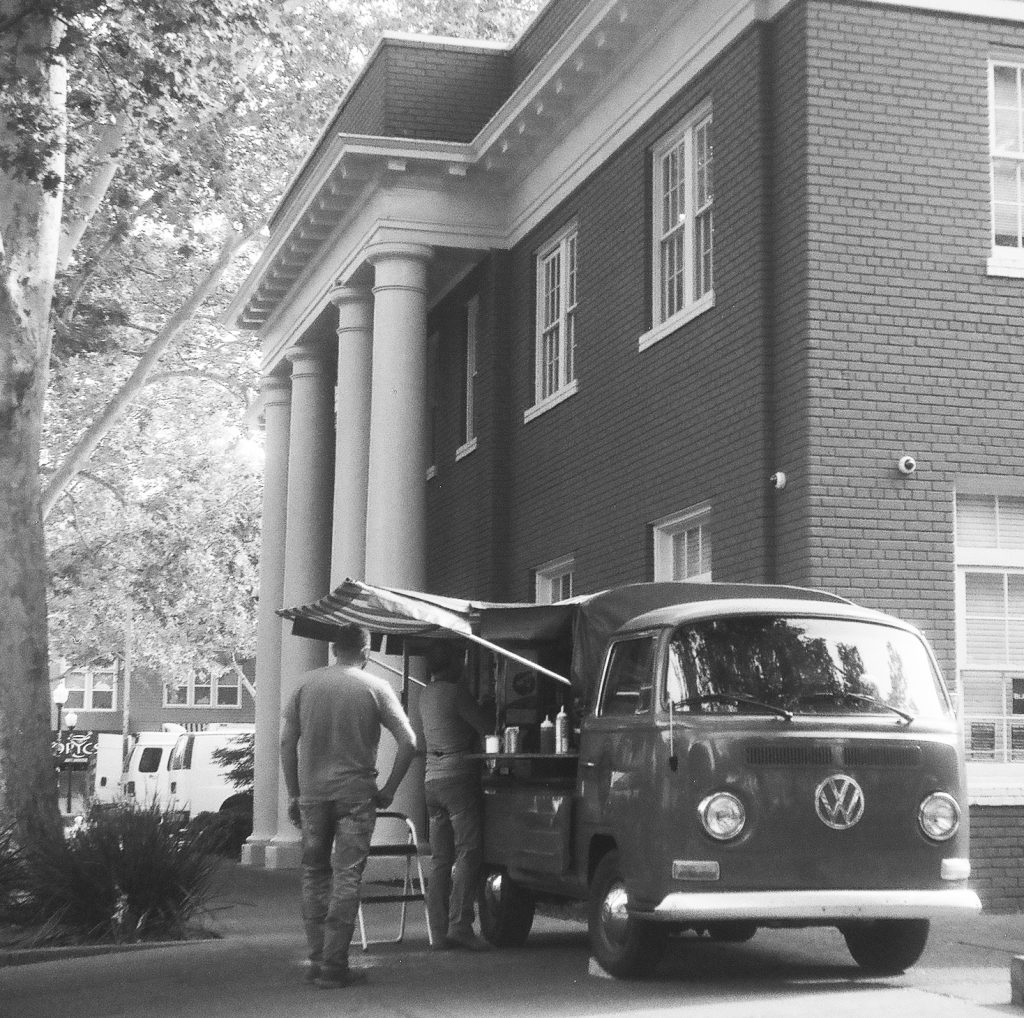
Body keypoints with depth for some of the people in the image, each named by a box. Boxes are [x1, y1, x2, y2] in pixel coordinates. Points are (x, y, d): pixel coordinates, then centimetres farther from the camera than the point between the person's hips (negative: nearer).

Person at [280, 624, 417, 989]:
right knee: (347, 878, 2)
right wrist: (389, 790, 0)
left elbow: (287, 741, 3)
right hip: (356, 794, -2)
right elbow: (408, 742, -8)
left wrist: (293, 794, 9)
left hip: (312, 793, 2)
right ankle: (333, 966, 1)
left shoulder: (307, 683, 4)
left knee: (314, 874, 14)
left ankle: (317, 960, 15)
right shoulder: (375, 688, -2)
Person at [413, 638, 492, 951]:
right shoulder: (455, 692, -9)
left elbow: (417, 741, 25)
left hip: (431, 778, 8)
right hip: (458, 775, -8)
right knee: (468, 852, -9)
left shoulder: (425, 694, 16)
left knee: (440, 858, 7)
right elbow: (486, 728, -6)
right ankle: (459, 925, -15)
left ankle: (439, 931, 5)